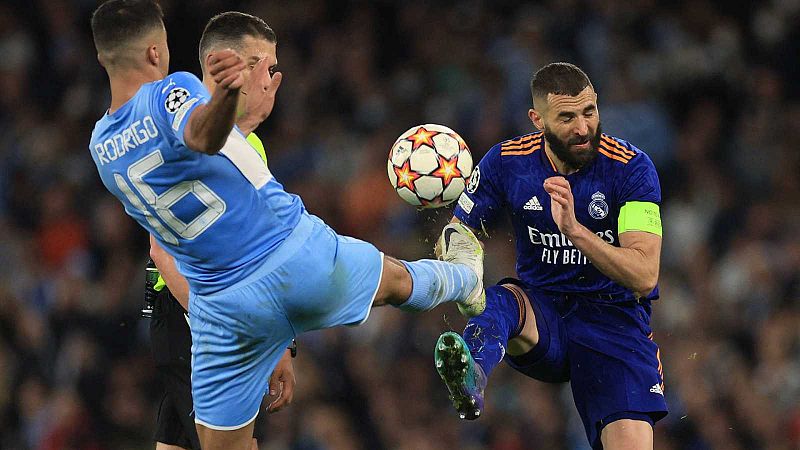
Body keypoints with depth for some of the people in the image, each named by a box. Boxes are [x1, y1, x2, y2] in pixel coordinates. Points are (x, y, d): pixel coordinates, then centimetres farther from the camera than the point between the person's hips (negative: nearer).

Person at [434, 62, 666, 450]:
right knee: (499, 302, -36)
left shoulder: (631, 167, -11)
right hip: (541, 310, 1)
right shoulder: (506, 162, -2)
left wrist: (575, 230, -33)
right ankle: (471, 374, -66)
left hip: (614, 317, -1)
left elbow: (644, 277, -19)